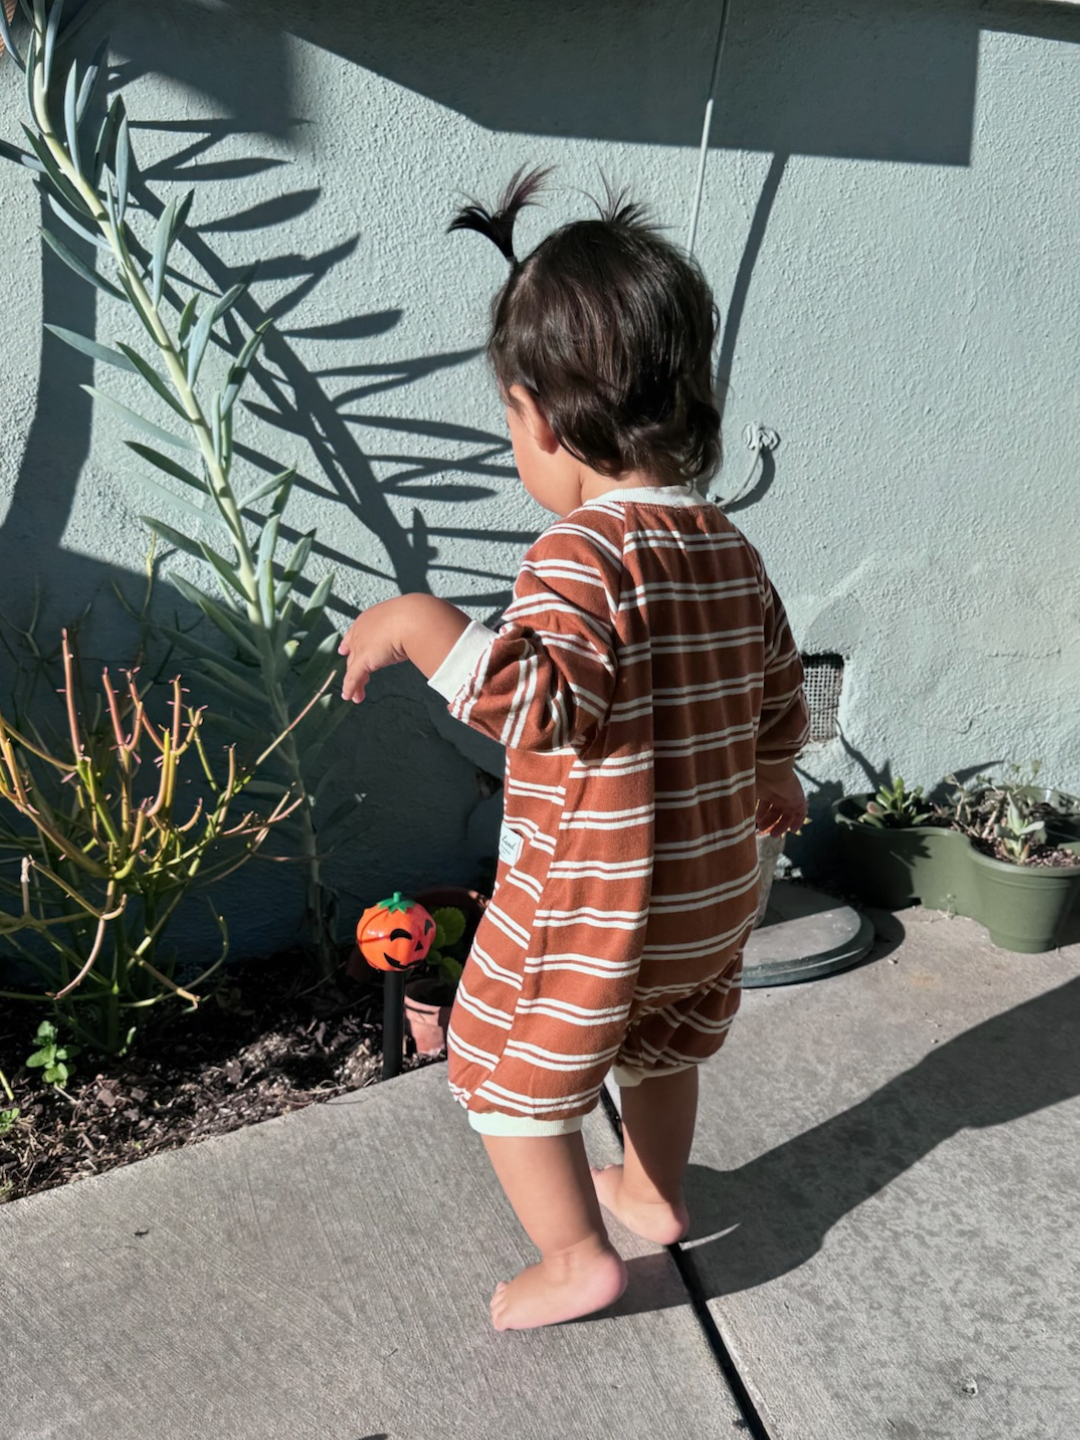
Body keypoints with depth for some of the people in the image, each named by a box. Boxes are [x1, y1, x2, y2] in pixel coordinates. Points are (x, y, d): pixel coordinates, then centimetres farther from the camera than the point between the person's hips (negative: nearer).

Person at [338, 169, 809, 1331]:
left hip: (589, 903, -8)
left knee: (504, 1070, 15)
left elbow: (541, 701, -37)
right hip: (713, 894, 8)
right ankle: (654, 1193, 52)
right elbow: (779, 700, 11)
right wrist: (770, 794, 28)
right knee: (659, 1047, 31)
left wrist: (421, 623, -30)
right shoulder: (731, 550, 1)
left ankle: (577, 1258, 26)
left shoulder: (581, 553, -24)